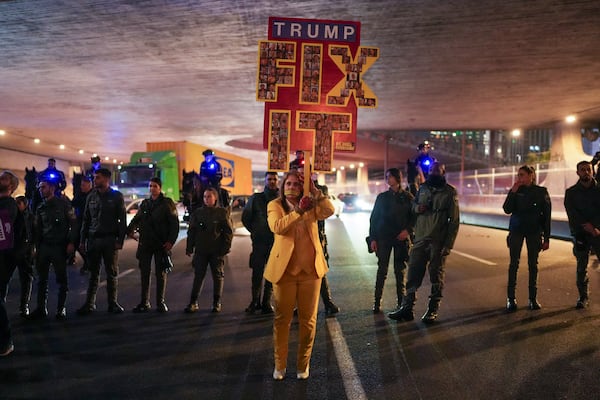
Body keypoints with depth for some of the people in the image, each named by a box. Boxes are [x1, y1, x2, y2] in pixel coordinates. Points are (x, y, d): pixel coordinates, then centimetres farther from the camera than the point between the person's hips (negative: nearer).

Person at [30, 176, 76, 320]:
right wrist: (37, 248, 11)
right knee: (42, 279, 7)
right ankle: (41, 308, 15)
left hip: (60, 247, -5)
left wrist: (71, 243, -14)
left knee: (61, 279, 0)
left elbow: (73, 224, -6)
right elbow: (38, 230, 16)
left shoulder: (64, 204, -4)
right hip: (44, 247, 5)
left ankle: (61, 308, 9)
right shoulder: (40, 208, 12)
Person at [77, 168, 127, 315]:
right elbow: (86, 219, 14)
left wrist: (120, 240, -10)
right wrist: (82, 240, 8)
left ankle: (113, 303, 12)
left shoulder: (116, 196, 0)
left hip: (110, 239, -3)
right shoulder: (91, 196, 11)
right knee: (93, 273, 5)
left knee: (112, 273, 3)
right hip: (93, 239, 3)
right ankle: (89, 304, 10)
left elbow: (122, 220, -2)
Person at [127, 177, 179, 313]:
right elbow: (137, 219, 16)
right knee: (144, 273, 6)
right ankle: (144, 303, 14)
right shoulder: (145, 204, 12)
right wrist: (130, 230, -4)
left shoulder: (167, 203, -3)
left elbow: (175, 224, -5)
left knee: (161, 273, 3)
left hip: (161, 244, -4)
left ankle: (160, 302, 13)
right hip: (145, 243, 4)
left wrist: (171, 241, -14)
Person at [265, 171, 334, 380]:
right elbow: (276, 227, -18)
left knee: (308, 319, 9)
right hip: (284, 269, -2)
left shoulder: (311, 204, 8)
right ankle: (280, 364, 21)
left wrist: (315, 191, -17)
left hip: (310, 269, 2)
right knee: (282, 318, 7)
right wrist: (299, 211, -24)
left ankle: (303, 364, 24)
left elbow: (329, 210, -12)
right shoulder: (275, 205, 1)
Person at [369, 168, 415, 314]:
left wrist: (408, 230, -14)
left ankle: (401, 302, 12)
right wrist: (373, 238, 0)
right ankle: (377, 302, 5)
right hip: (383, 237, 1)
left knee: (400, 271, 4)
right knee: (382, 270, 0)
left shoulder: (407, 197, 3)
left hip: (401, 238, -1)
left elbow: (414, 216, 3)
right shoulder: (382, 197, 7)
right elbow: (374, 218, 6)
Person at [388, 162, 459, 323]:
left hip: (438, 242, -4)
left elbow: (454, 219, -3)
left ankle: (433, 310, 13)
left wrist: (448, 244, -10)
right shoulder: (423, 188, 13)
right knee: (413, 273, 4)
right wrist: (417, 208, -2)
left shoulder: (450, 192, -1)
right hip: (420, 239, 4)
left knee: (436, 276, 4)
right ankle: (407, 307, 10)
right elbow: (413, 206, 24)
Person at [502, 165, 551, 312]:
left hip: (534, 232, -1)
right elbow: (507, 209, -8)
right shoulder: (516, 190, 2)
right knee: (514, 263, -1)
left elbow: (546, 216, 0)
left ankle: (533, 299, 11)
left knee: (533, 264, 4)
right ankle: (511, 298, 2)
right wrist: (513, 192, -16)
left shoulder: (541, 192, -2)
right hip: (516, 230, 1)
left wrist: (546, 238, -1)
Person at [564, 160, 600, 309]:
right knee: (581, 267, 3)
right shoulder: (571, 192, 7)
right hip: (580, 234, 0)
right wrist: (586, 226, -13)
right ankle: (583, 297, 13)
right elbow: (572, 213, -3)